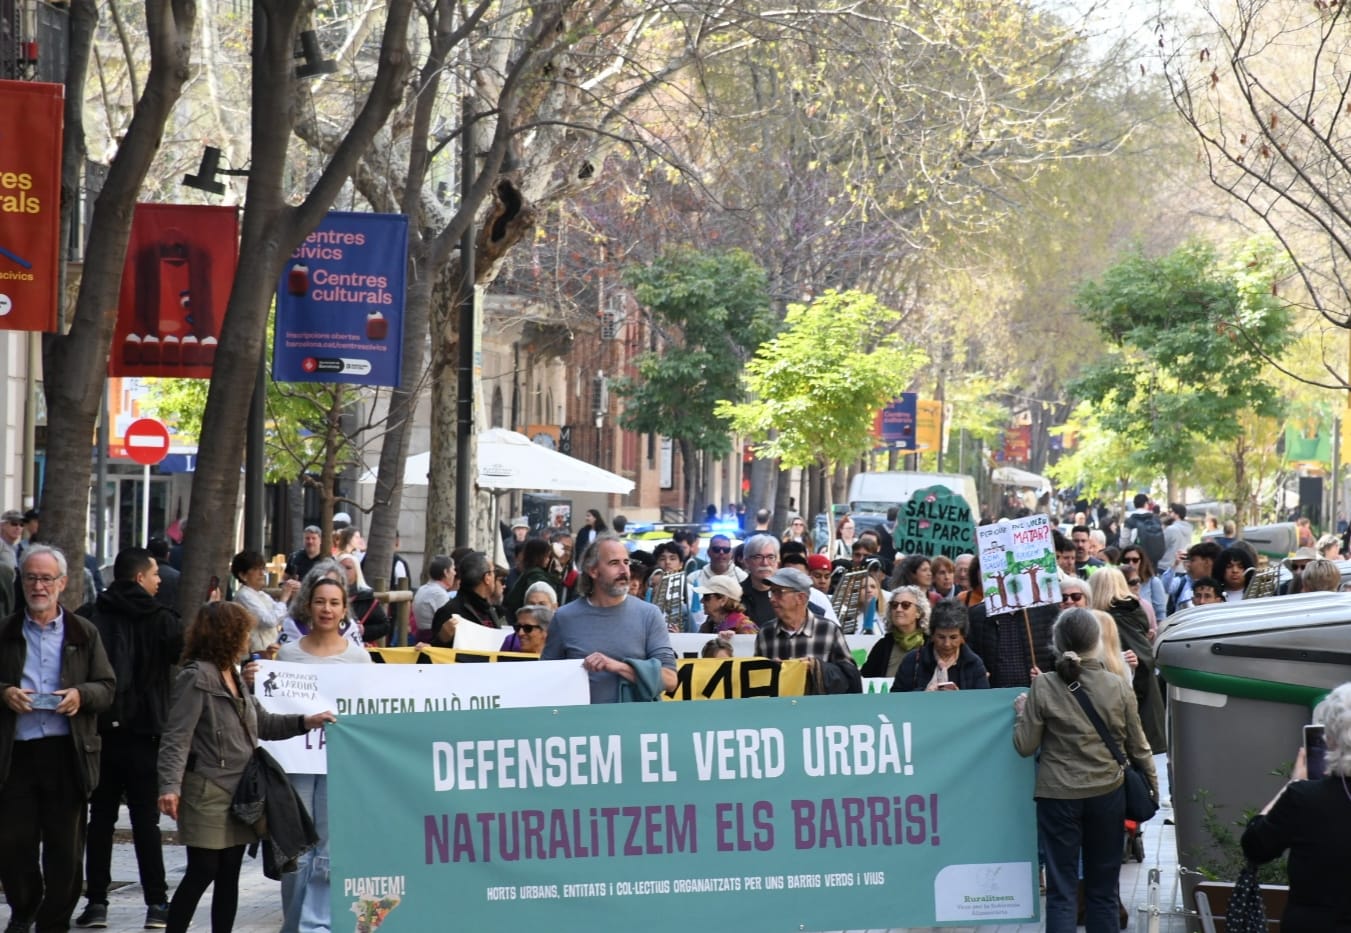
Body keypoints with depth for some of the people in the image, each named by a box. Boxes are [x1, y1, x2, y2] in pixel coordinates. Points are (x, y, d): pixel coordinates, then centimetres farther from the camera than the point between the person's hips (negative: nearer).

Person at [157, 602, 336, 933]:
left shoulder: (233, 676, 14)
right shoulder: (196, 677, -13)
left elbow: (262, 723, 22)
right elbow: (176, 738, -18)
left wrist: (305, 722, 10)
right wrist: (170, 785, -27)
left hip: (238, 791, 8)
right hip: (207, 792, -8)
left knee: (229, 875, 10)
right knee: (202, 872, -7)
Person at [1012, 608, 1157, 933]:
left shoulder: (1043, 688, -10)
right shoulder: (1117, 686, -6)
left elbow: (1025, 746, -6)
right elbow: (1137, 746, 3)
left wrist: (1021, 713, 13)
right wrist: (1152, 784, 19)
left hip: (1058, 796, -2)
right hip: (1107, 794, 2)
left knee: (1061, 890, 2)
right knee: (1103, 888, 13)